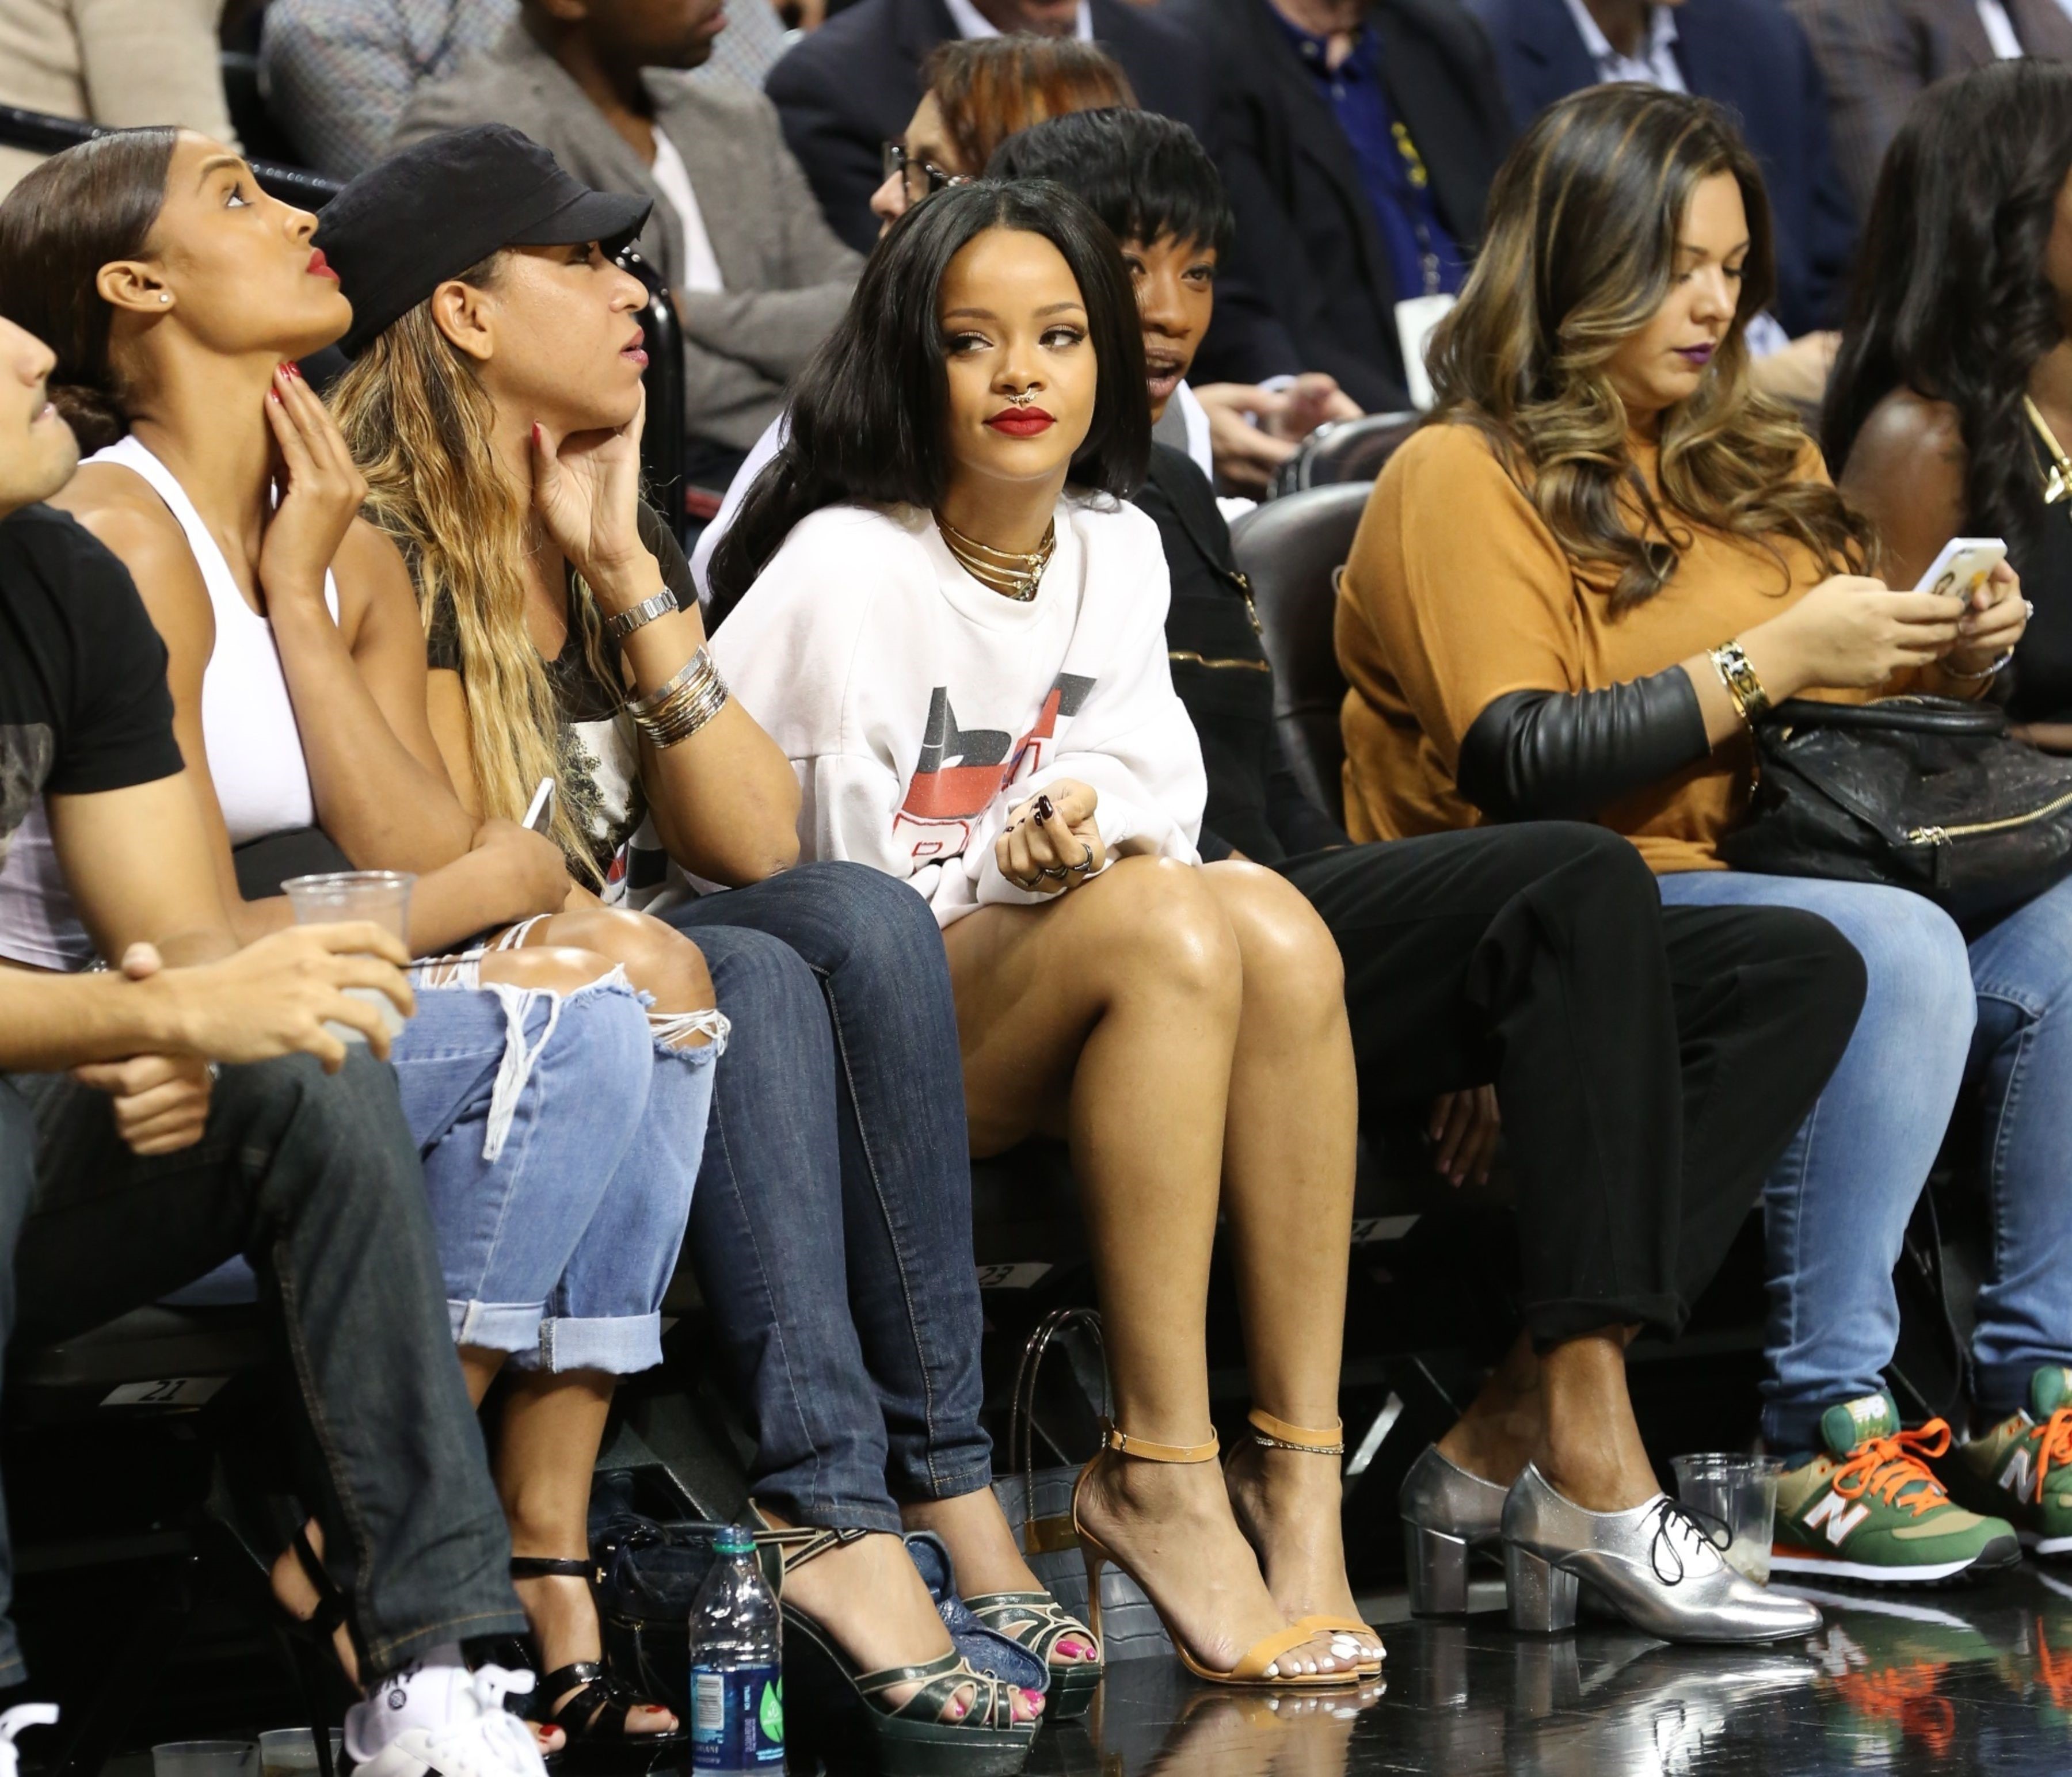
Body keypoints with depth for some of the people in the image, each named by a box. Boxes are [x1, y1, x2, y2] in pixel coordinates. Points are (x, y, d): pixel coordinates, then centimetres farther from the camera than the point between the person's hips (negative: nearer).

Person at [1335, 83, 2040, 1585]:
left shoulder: (1755, 462, 22)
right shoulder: (1462, 480, -3)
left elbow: (1841, 715, 26)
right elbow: (1519, 760, -16)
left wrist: (1936, 664, 4)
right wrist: (1771, 659, -16)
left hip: (1753, 881, 7)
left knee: (2045, 947, -21)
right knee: (1894, 948, -33)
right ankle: (1819, 1433, -32)